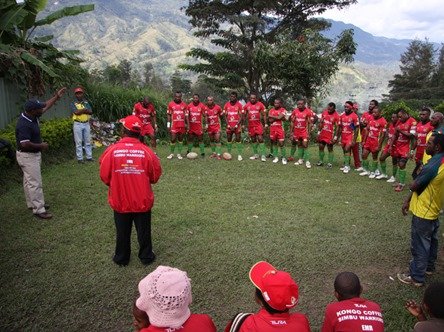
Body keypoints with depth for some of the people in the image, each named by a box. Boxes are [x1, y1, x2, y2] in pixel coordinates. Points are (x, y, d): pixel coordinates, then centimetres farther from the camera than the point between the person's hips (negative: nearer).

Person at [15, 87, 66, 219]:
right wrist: (41, 146, -19)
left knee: (29, 181, 20)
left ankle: (32, 204, 33)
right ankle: (39, 210, 1)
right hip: (27, 156, -10)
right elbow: (25, 144, -33)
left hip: (33, 154, 10)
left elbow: (46, 106, 13)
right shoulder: (24, 124, -29)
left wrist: (57, 96, 12)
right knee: (35, 183, -6)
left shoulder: (32, 116, -1)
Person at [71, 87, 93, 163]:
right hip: (78, 124, -4)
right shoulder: (73, 103, -1)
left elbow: (90, 112, -4)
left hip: (86, 124, 4)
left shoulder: (86, 102, 10)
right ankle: (79, 158, 4)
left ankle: (89, 157, 15)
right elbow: (76, 112, -18)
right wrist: (85, 109, -7)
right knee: (78, 142, 0)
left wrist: (81, 110, -15)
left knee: (88, 141, 8)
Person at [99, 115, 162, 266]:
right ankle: (146, 257, 33)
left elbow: (104, 177, -5)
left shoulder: (111, 150, -16)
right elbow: (155, 176, -3)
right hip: (142, 201, 0)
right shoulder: (146, 151, -14)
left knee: (122, 232, 19)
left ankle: (121, 258, 35)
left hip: (120, 201, 0)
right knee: (144, 231, 18)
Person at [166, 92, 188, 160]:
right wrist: (168, 124, 0)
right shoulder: (171, 104, 2)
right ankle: (171, 153, 9)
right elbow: (169, 115, 5)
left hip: (182, 125, 2)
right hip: (174, 125, -2)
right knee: (173, 139, -3)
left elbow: (186, 115, 8)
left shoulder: (184, 104, 5)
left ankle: (179, 153, 13)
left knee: (180, 139, 7)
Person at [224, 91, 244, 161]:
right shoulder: (226, 105, 4)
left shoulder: (239, 105, -4)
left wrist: (236, 125, -12)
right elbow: (225, 116, 6)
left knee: (238, 140, -4)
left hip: (237, 125, -3)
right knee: (229, 140, 7)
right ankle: (229, 154, 17)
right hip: (229, 126, 3)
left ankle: (239, 155, 0)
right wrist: (228, 125, -5)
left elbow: (241, 116, -5)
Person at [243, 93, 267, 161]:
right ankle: (256, 154, 20)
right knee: (253, 140, 10)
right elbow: (244, 115, 10)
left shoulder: (260, 105, -2)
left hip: (258, 125, -3)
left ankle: (263, 155, -8)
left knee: (260, 139, -10)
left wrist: (265, 124, -4)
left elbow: (264, 115, 2)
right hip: (251, 125, 3)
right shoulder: (246, 105, 4)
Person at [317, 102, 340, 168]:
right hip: (323, 134, 6)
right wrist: (319, 132, 8)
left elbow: (337, 127, -13)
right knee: (321, 147, 11)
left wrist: (335, 137, -15)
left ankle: (330, 163, 10)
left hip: (330, 135, -6)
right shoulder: (324, 112, 2)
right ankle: (321, 161, 25)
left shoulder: (336, 116, -14)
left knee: (330, 149, 2)